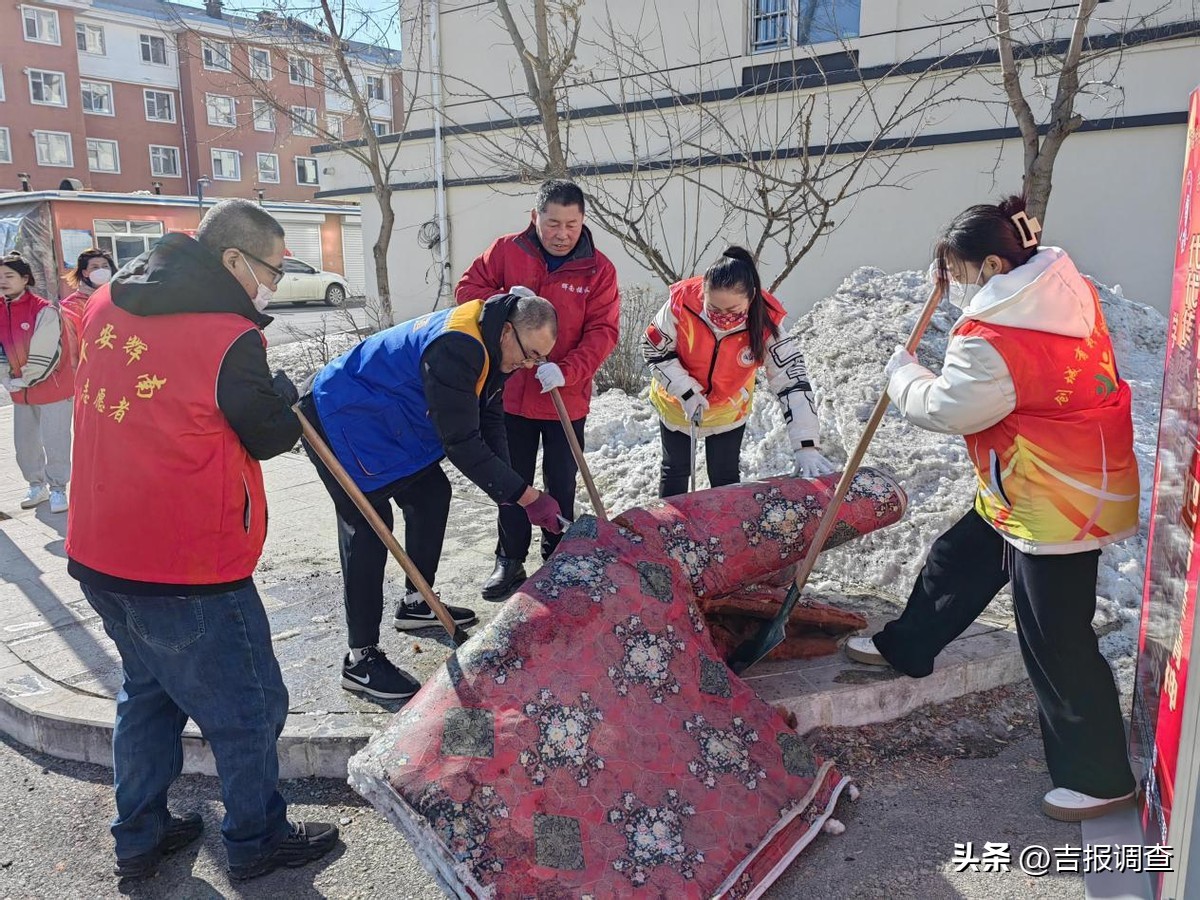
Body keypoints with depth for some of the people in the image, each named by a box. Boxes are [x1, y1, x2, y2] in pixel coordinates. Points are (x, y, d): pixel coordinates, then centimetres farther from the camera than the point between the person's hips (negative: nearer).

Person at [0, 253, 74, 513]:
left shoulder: (43, 310, -14)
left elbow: (46, 353, -17)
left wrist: (26, 379, -12)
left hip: (52, 387, -6)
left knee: (54, 442, -2)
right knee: (24, 443, 14)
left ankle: (57, 489, 12)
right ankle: (37, 486, 30)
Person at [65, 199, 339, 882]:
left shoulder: (108, 305, 4)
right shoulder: (230, 338, -21)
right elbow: (273, 435, -8)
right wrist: (282, 391, 8)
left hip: (98, 555, 8)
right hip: (186, 570, -8)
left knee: (148, 691, 26)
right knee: (248, 706, 12)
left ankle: (140, 837, 40)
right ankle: (257, 843, 30)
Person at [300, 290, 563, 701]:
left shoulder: (489, 346, 0)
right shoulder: (454, 349, -32)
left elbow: (489, 421, 5)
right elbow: (462, 444, -30)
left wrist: (508, 489, -6)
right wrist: (526, 496, -26)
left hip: (387, 427, 10)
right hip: (341, 423, -10)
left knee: (432, 494, 13)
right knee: (368, 526, -13)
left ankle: (416, 604, 27)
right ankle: (360, 659, -7)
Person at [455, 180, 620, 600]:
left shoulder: (598, 269, -6)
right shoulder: (505, 251, -3)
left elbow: (602, 332, -11)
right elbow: (467, 289, 2)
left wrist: (567, 370, -26)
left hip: (567, 398, -1)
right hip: (511, 393, 1)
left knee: (561, 485, 12)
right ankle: (510, 561, 27)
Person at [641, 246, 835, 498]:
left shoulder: (765, 322, -31)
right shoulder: (682, 304, -33)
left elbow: (793, 381, -29)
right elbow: (654, 349, -17)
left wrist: (806, 446, -36)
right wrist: (686, 391, -28)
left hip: (729, 411, 0)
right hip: (676, 403, 0)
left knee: (726, 478, 13)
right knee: (676, 470, 18)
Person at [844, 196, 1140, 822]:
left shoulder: (993, 342, -28)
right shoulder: (1069, 291, 0)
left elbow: (941, 409, -16)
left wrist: (902, 372, 4)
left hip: (1061, 503, -10)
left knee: (1056, 641, 2)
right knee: (956, 560, 22)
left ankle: (1100, 777, 20)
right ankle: (905, 648, 45)